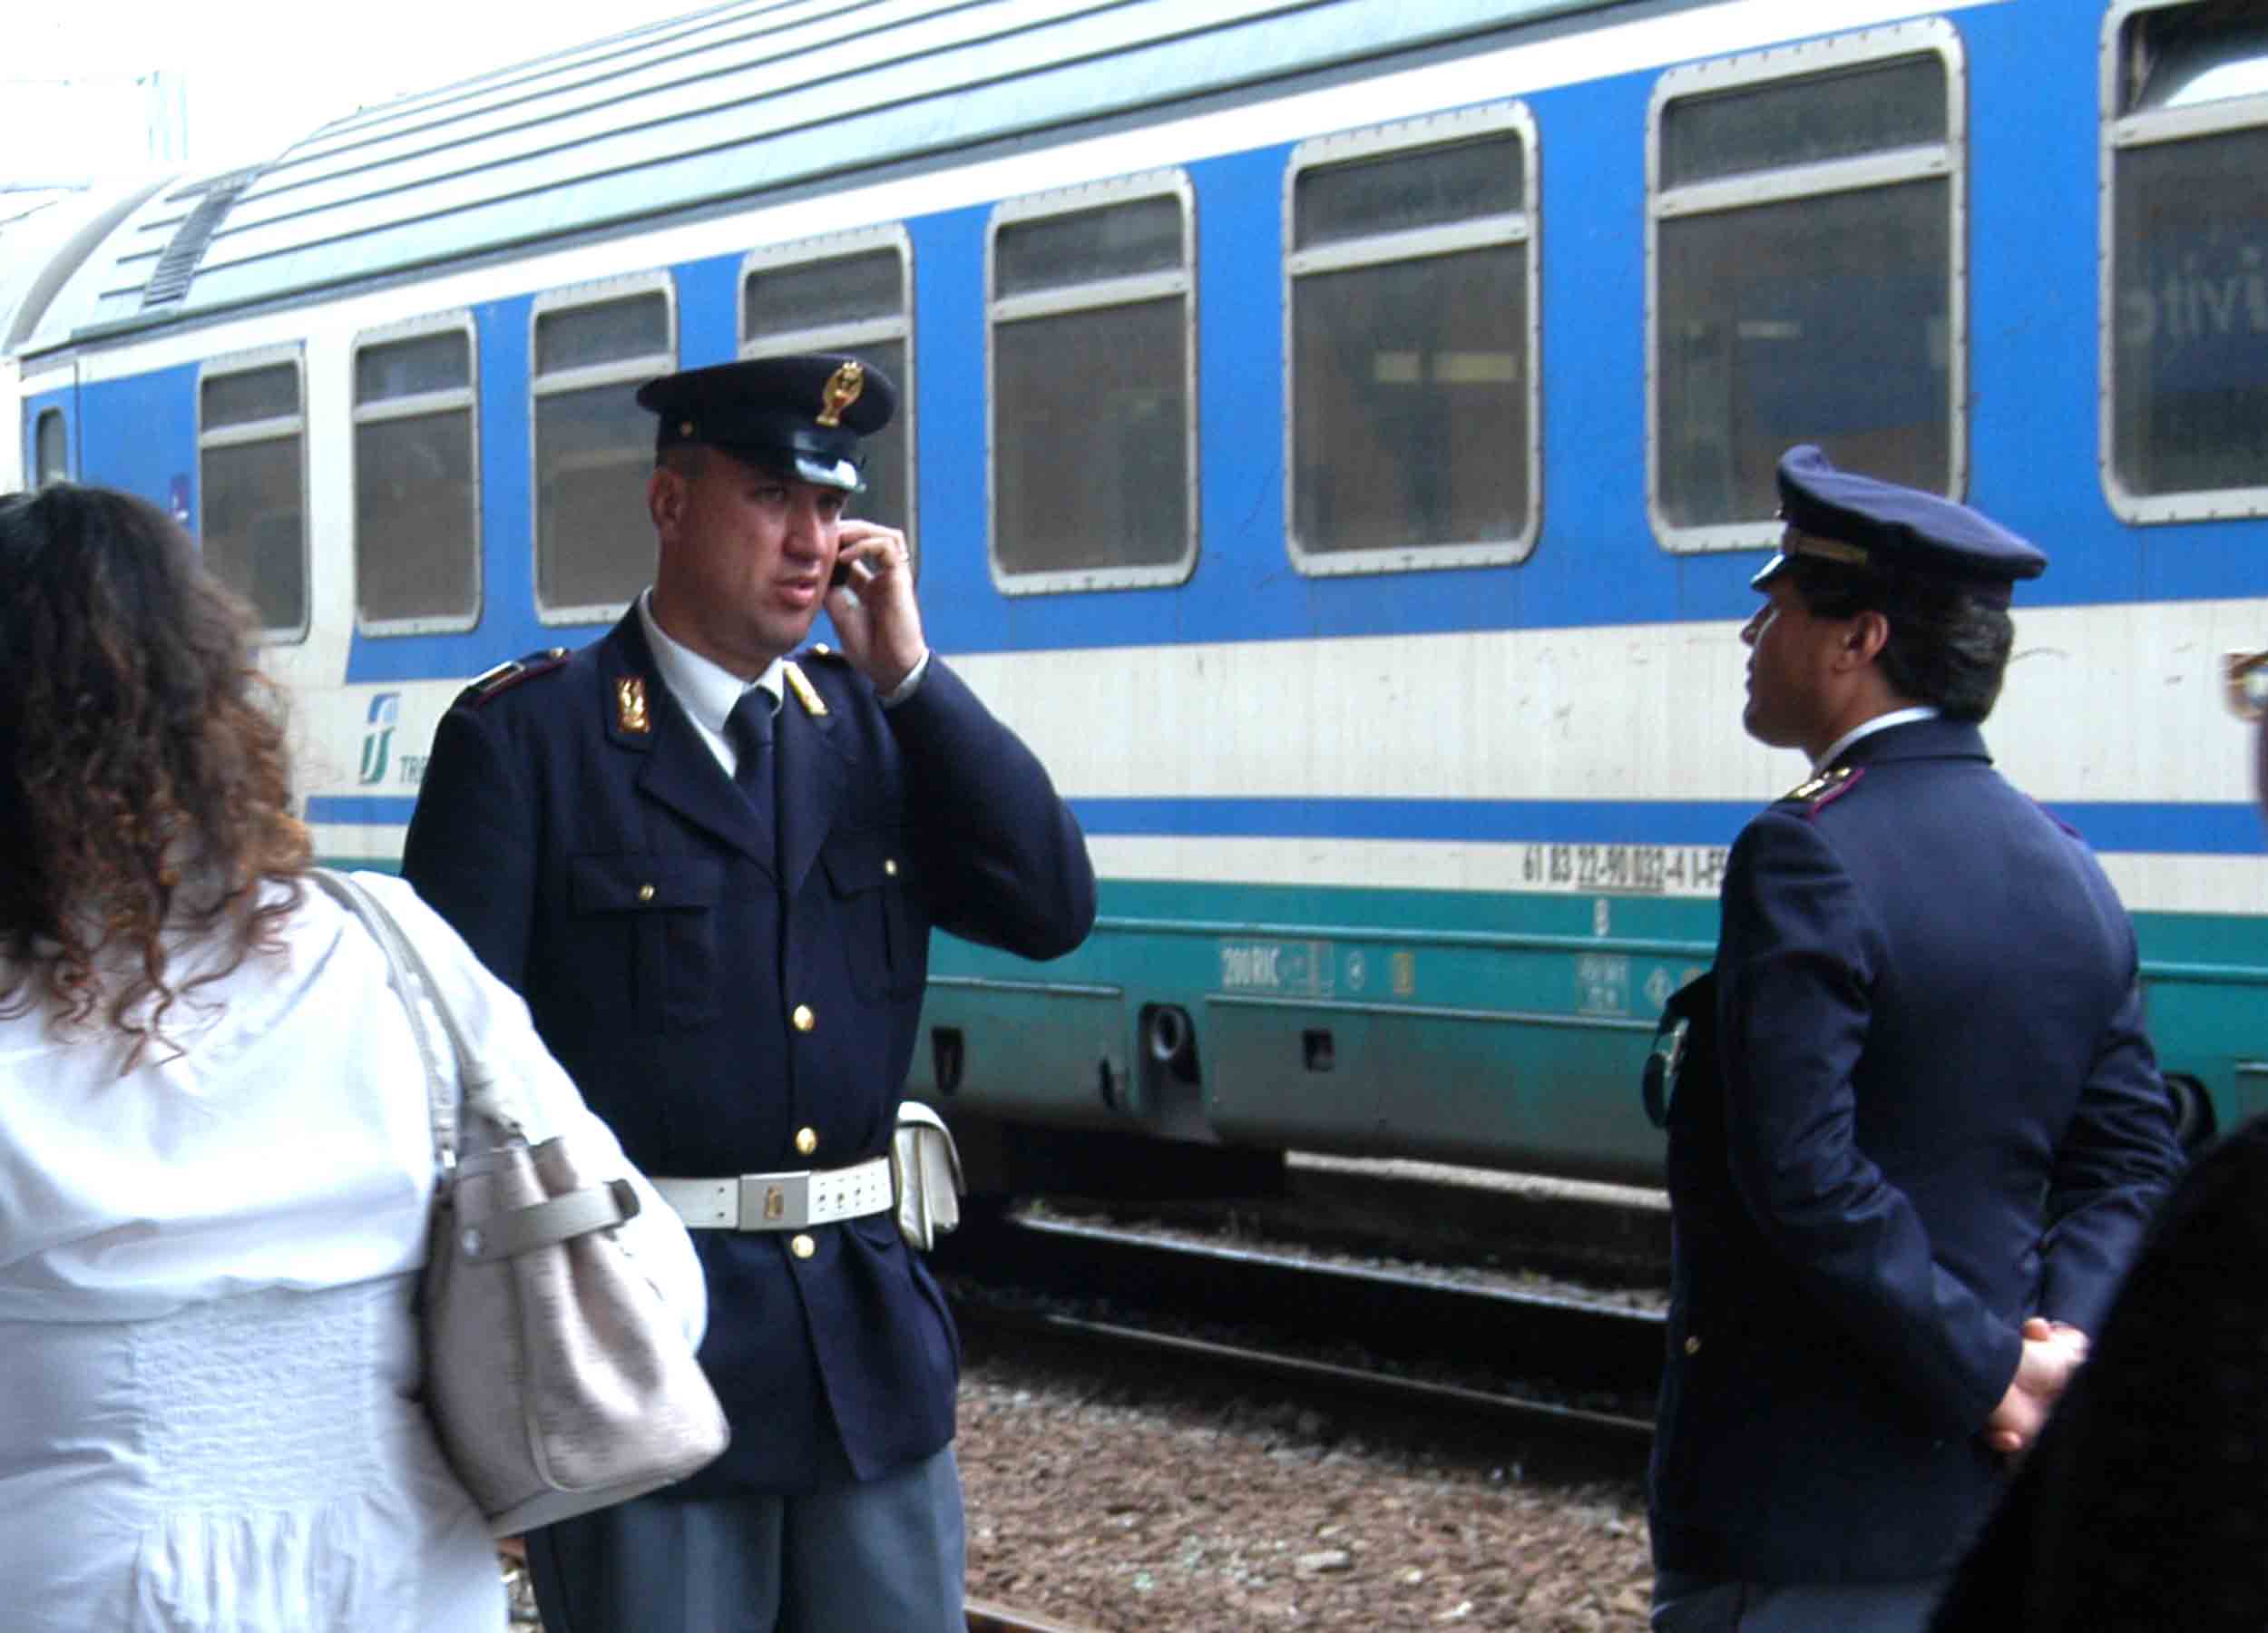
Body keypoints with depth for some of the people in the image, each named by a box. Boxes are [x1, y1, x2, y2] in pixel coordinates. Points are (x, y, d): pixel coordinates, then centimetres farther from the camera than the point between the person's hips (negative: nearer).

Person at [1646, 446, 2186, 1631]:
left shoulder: (1808, 858, -16)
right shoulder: (2072, 878, 10)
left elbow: (1806, 1176, -22)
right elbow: (2131, 1164, 9)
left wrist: (1986, 1376, -15)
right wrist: (2059, 1344, -4)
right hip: (1989, 1501, 8)